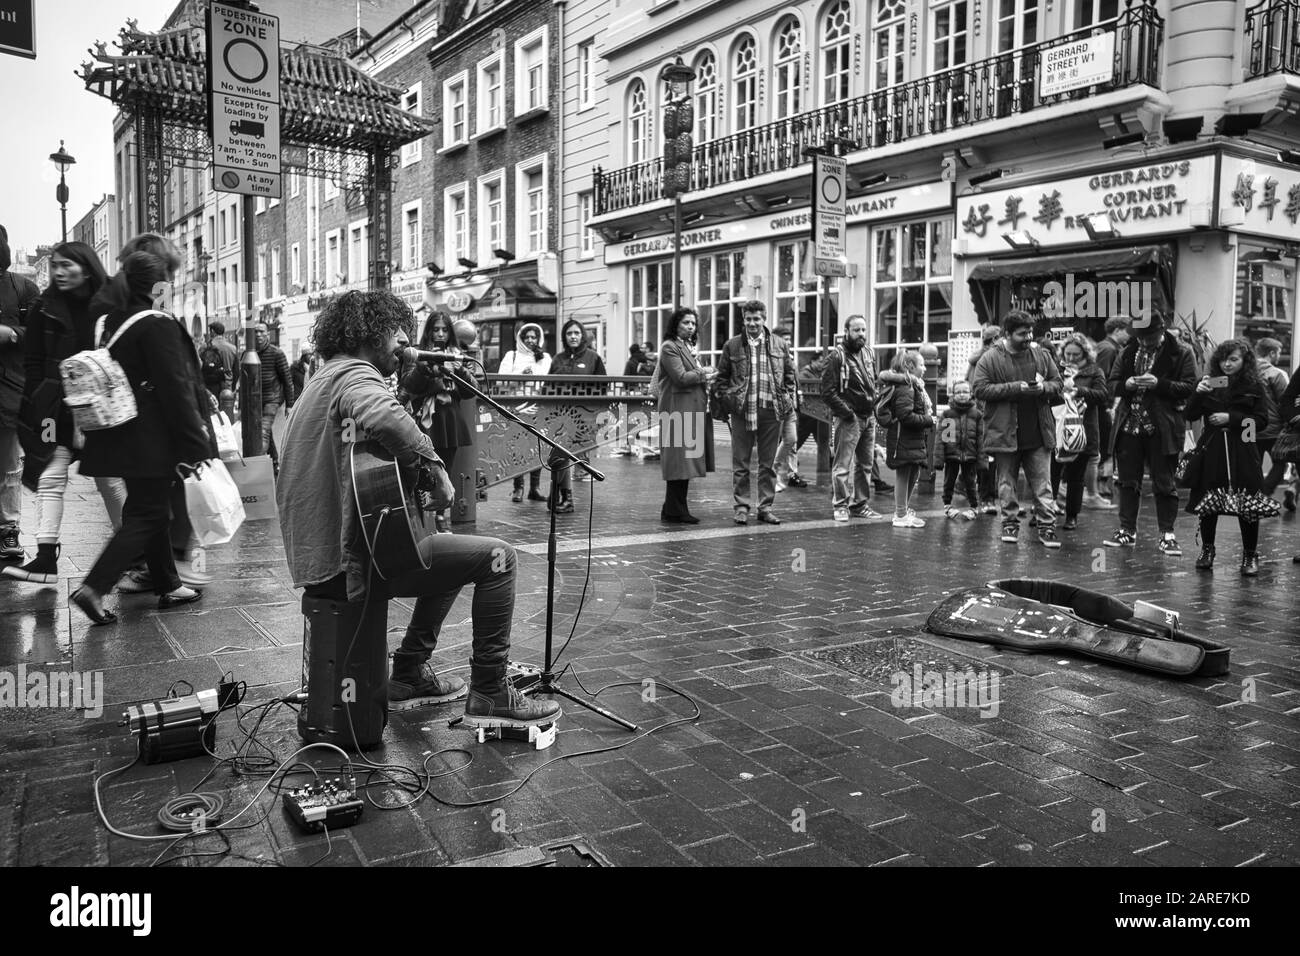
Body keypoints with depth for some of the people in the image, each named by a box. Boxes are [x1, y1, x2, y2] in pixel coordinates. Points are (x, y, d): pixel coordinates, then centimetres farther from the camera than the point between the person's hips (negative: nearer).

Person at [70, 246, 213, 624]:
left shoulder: (112, 321, 11)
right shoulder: (159, 325, -15)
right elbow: (175, 387, -18)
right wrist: (195, 442, -16)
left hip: (122, 434, 9)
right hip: (153, 439, -9)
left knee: (153, 509, 16)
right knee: (147, 516, -2)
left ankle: (168, 586, 24)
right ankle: (93, 588, -7)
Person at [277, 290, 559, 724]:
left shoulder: (323, 379, 21)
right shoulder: (356, 374, -12)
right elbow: (386, 418, -38)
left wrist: (412, 484, 17)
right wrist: (433, 467, -23)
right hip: (350, 559, -11)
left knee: (451, 550, 29)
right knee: (497, 558, -9)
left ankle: (409, 672, 29)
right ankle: (490, 692, -2)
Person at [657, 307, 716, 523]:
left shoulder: (689, 346, 22)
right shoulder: (669, 347, -7)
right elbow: (681, 378, -17)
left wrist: (706, 374, 3)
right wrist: (704, 374, -5)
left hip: (695, 409, 9)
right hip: (679, 409, -9)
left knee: (687, 462, 9)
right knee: (679, 462, -7)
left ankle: (674, 510, 15)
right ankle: (674, 512, -1)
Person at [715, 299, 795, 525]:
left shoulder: (779, 345, 8)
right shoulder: (732, 345, 4)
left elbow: (790, 374, 14)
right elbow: (722, 376, 9)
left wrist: (787, 400, 4)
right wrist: (727, 399, -2)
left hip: (772, 411, 1)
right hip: (742, 411, -1)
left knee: (768, 463, 8)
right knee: (740, 463, 4)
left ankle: (766, 507, 16)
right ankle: (740, 506, 12)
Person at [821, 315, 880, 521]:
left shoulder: (869, 353, 13)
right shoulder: (837, 356, -10)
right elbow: (828, 391, -14)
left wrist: (874, 404, 11)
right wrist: (846, 412, -16)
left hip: (869, 418, 8)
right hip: (849, 419, -7)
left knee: (865, 465, 12)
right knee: (842, 465, -5)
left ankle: (860, 504, 22)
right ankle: (840, 505, 2)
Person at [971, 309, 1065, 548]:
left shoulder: (1042, 356, 7)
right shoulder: (990, 359, -5)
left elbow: (1058, 384, 13)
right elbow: (980, 389, -11)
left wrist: (1044, 387, -11)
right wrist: (1015, 388, -18)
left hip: (1038, 435, 2)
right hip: (1004, 434, -2)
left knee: (1043, 484, 3)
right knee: (1007, 483, 9)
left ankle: (1046, 526, 9)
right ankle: (1010, 523, 22)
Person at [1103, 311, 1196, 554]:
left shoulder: (1180, 353, -2)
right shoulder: (1128, 352, 11)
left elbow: (1189, 387, -8)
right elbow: (1111, 384, 11)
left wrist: (1159, 384, -20)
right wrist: (1126, 384, -11)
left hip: (1162, 429, -4)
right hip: (1129, 426, 4)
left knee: (1164, 483, 2)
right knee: (1128, 481, 9)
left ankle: (1167, 535, 10)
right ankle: (1127, 531, 19)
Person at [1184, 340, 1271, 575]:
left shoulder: (1254, 386, 4)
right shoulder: (1209, 382, 8)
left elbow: (1262, 420, -2)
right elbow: (1191, 415, 2)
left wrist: (1231, 418, -13)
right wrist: (1198, 393, -13)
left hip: (1243, 452, -2)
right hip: (1212, 451, 2)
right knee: (1207, 504, 5)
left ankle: (1250, 556, 11)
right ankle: (1207, 550, 21)